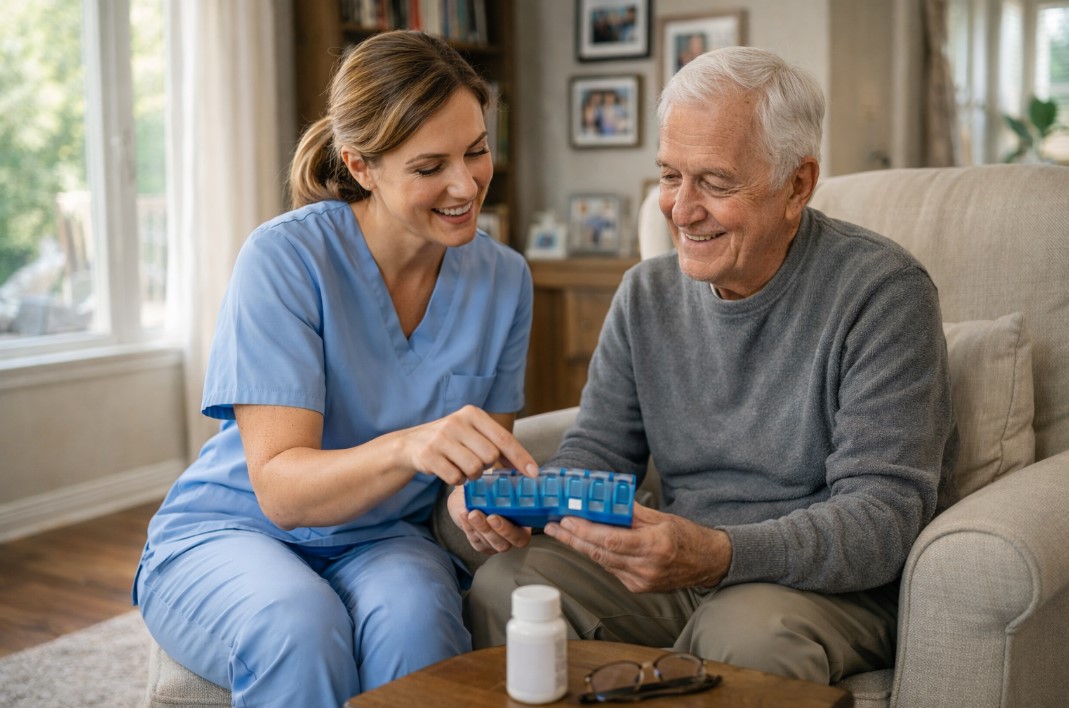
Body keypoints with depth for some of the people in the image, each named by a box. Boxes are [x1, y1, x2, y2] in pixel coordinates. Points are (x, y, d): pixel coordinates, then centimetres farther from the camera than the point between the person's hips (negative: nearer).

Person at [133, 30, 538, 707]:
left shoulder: (504, 278, -4)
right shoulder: (284, 257, -18)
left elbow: (486, 462, 4)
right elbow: (280, 488, -23)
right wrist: (409, 447, -43)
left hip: (384, 539, 3)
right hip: (228, 533, -2)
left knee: (414, 612, -31)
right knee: (299, 625, -35)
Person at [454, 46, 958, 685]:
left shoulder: (883, 291, -13)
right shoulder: (648, 294, 6)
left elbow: (884, 516, -20)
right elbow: (597, 451, 9)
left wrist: (720, 555, -36)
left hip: (836, 583, -4)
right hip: (682, 567, 5)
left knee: (749, 630, -37)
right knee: (505, 584, -18)